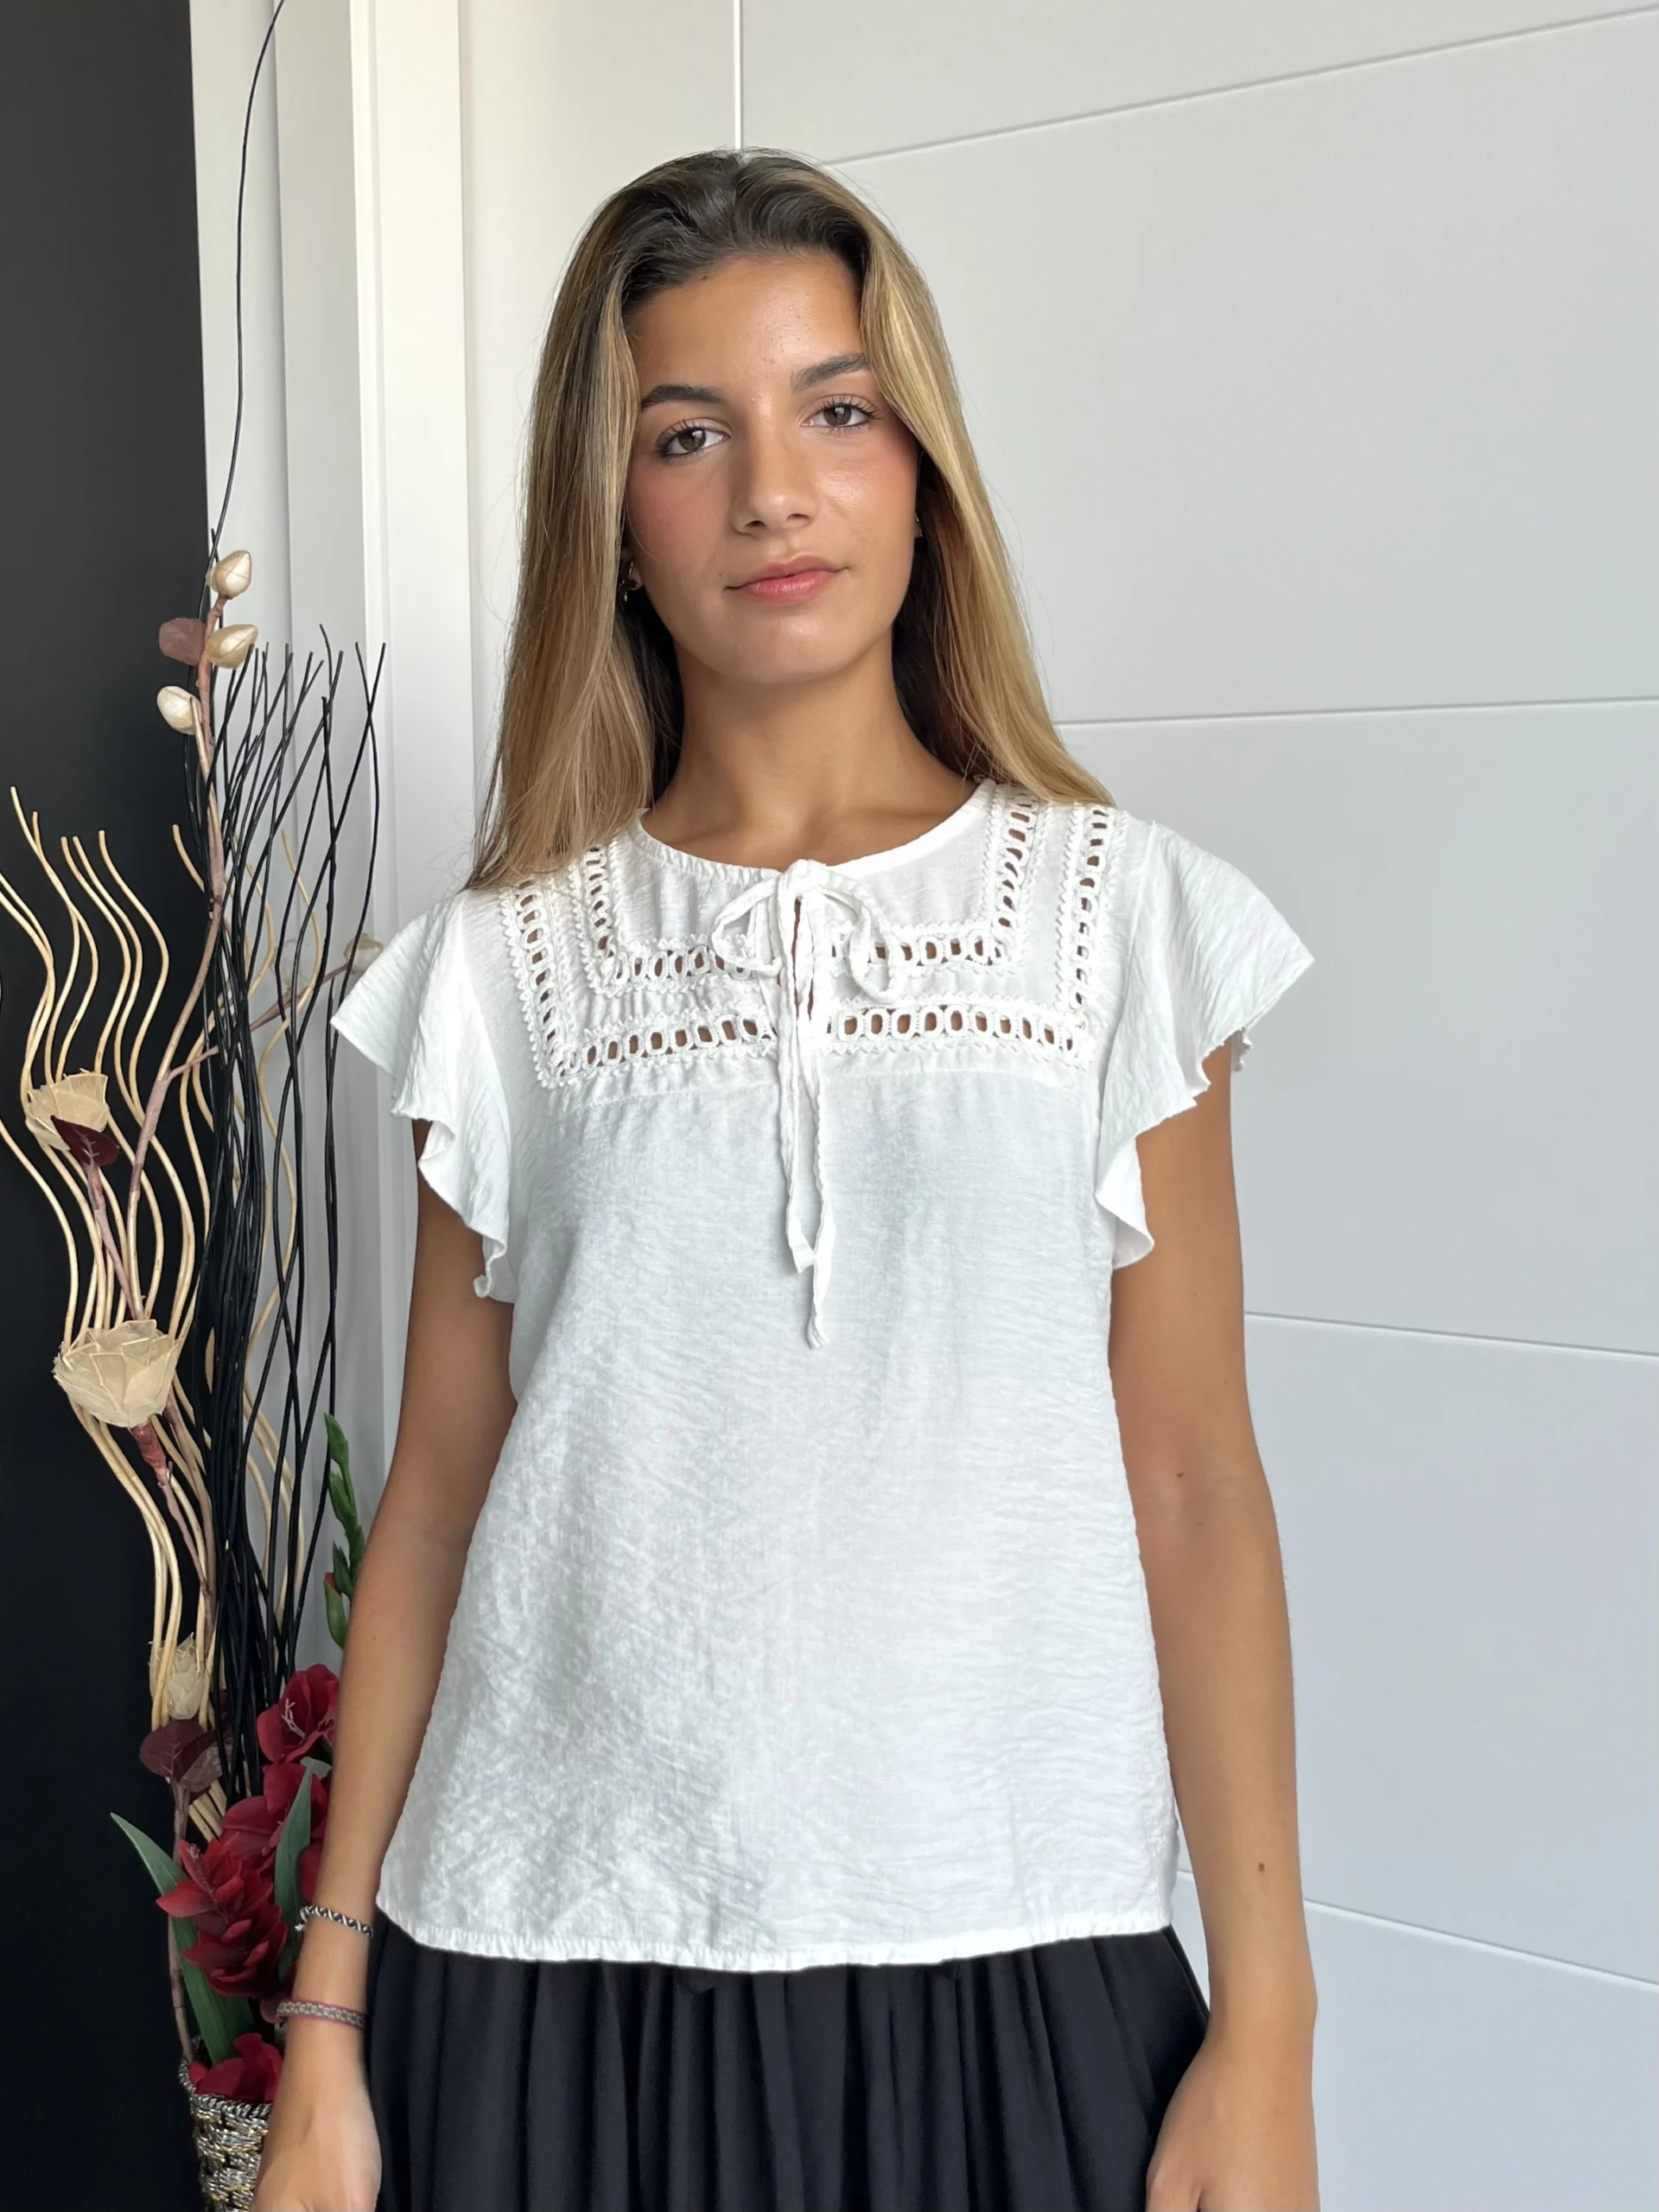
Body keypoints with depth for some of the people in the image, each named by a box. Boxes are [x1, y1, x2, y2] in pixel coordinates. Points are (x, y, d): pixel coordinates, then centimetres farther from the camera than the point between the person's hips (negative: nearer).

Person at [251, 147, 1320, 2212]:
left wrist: (1266, 2023, -3)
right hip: (555, 1961, 1)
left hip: (1016, 1963, 0)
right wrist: (327, 2029, 4)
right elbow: (438, 1487, 4)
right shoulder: (507, 963, 2)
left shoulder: (1119, 913, -1)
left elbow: (1194, 1484, -1)